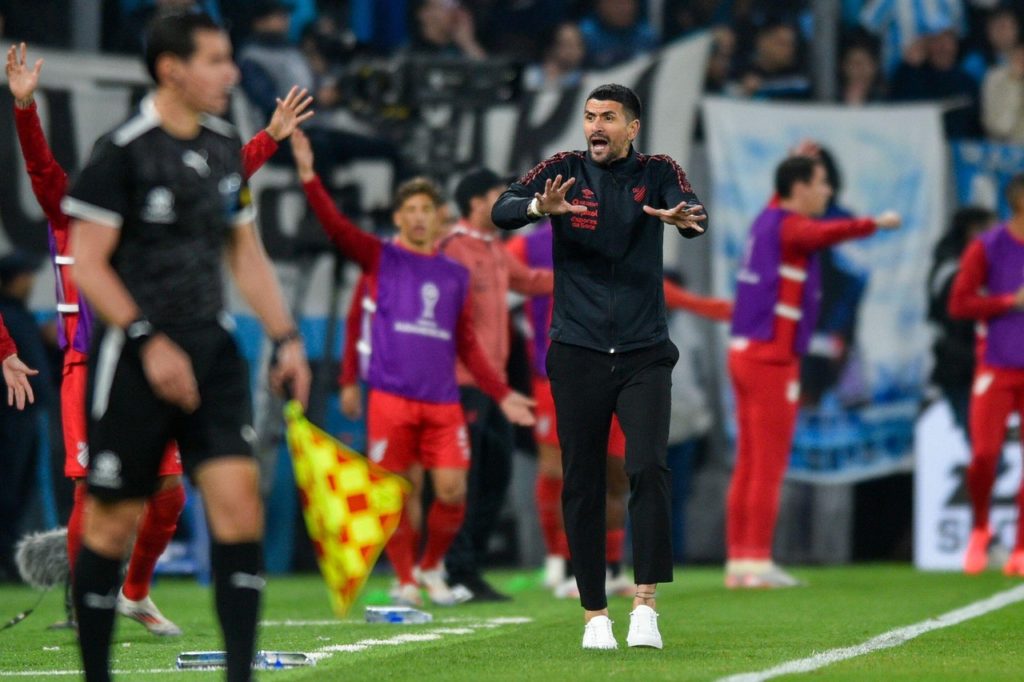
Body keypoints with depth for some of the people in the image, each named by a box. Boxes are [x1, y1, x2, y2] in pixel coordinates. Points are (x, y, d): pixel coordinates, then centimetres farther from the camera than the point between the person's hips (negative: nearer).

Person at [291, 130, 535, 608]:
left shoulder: (455, 276, 16)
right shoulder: (380, 259, 7)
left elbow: (468, 347, 20)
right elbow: (336, 227, -8)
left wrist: (502, 394, 14)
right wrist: (308, 176, -21)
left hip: (442, 401, 3)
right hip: (392, 397, -3)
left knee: (452, 491, -5)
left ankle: (430, 568, 18)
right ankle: (405, 581, 13)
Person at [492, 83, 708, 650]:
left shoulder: (657, 173, 1)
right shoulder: (564, 171, 2)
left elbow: (694, 214, -18)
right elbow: (501, 212, -11)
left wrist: (684, 217, -43)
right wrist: (540, 207, -34)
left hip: (644, 354, -1)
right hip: (577, 354, 1)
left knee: (649, 469, -17)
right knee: (581, 485, 2)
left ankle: (645, 603, -13)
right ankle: (595, 613, 10)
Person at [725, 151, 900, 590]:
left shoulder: (770, 218, 14)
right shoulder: (790, 227, -12)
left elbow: (782, 199, 40)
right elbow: (825, 233, -36)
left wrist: (798, 163, 49)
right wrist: (876, 224, -30)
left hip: (747, 354, 9)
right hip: (771, 357, -9)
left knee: (748, 465, 9)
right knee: (769, 466, -8)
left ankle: (739, 560, 8)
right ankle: (757, 563, -9)